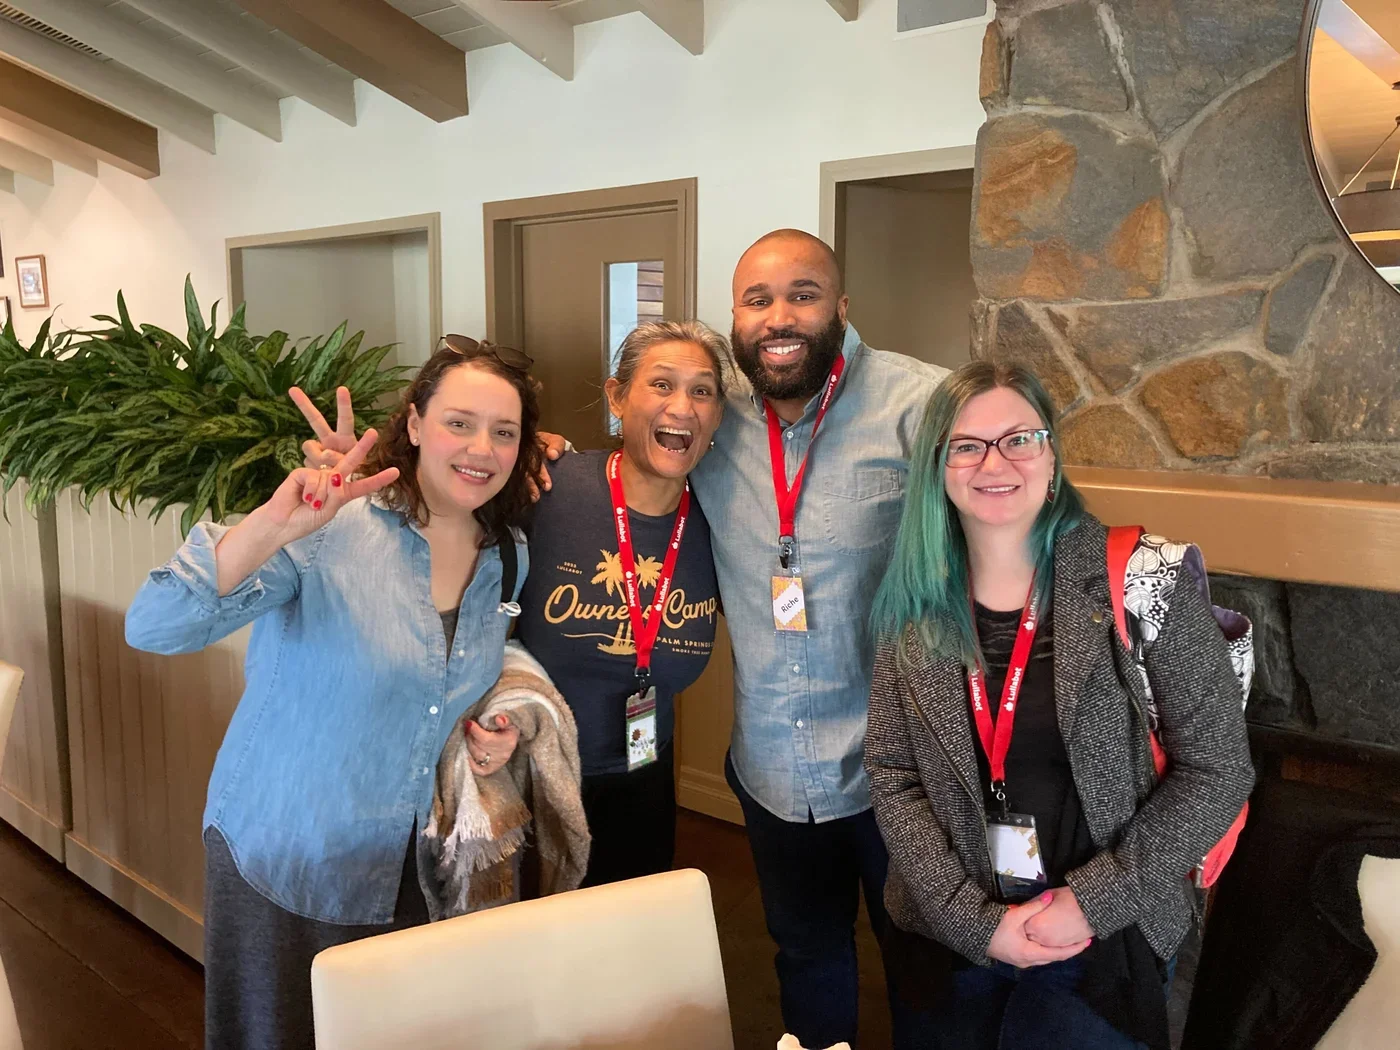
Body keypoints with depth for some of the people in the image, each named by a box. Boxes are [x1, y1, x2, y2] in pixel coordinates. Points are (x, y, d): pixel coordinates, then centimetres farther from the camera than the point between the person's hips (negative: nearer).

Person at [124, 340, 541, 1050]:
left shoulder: (510, 558, -2)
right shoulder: (331, 525, -21)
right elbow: (153, 629, -29)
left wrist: (495, 730, -3)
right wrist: (276, 524, -42)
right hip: (282, 861, -4)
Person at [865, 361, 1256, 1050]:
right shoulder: (914, 606, -4)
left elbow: (1217, 770, -10)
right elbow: (892, 778, -2)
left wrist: (1093, 901, -15)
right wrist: (974, 919, -12)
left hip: (1107, 939, -2)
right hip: (955, 936, 3)